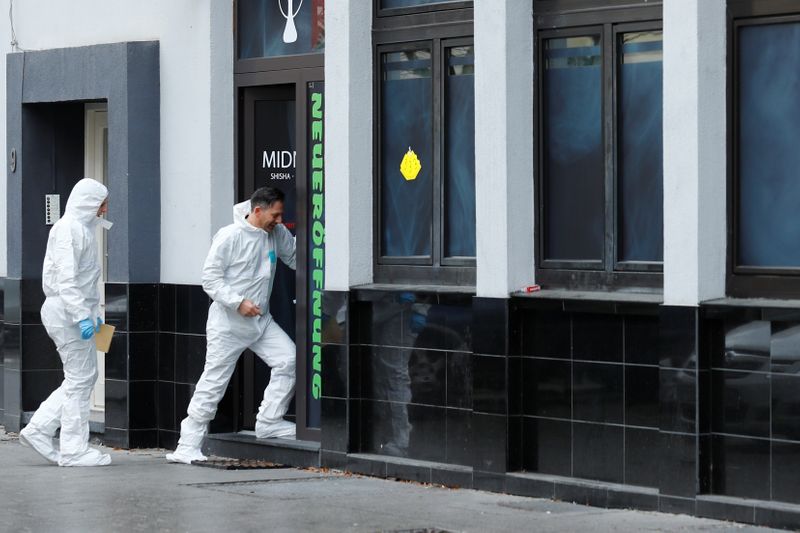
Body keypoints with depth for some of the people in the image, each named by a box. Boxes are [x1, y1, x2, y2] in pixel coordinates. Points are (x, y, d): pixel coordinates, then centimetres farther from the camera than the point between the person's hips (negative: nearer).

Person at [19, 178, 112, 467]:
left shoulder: (82, 228, 18)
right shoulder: (69, 229, -14)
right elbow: (66, 279, -22)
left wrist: (92, 312, 22)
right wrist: (82, 316, -26)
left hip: (77, 311, 10)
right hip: (67, 312, -10)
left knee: (83, 377, 13)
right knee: (80, 378, -5)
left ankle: (39, 429, 13)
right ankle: (74, 449, 1)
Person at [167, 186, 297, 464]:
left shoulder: (278, 234, 3)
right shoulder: (230, 237, -15)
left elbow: (295, 258, 17)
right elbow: (210, 277, -13)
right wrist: (238, 302, -21)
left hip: (261, 320, 6)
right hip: (228, 323, -6)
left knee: (288, 360, -8)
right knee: (213, 381, -4)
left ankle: (268, 421, 4)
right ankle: (189, 444, 3)